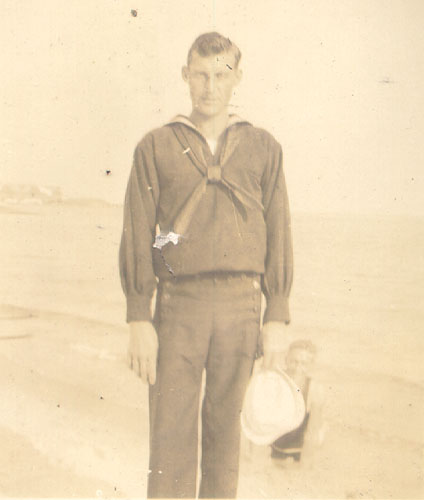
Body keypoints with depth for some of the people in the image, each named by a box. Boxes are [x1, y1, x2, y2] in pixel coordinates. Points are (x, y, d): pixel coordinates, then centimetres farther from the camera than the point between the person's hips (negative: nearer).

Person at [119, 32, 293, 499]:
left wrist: (278, 316, 2)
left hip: (240, 304, 1)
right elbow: (136, 237, 1)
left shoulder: (263, 148, 8)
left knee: (225, 428, 11)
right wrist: (138, 319, -5)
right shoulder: (155, 147, 5)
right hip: (177, 304, -1)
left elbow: (279, 235, 7)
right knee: (170, 430, 1)